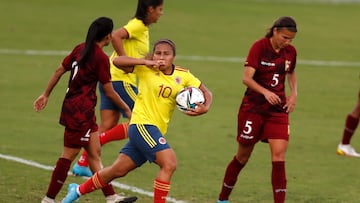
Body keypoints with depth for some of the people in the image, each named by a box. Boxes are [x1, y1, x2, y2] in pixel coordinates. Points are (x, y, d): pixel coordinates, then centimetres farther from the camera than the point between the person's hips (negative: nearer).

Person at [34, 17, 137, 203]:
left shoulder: (81, 49, 8)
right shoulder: (101, 58, -14)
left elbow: (59, 71, 12)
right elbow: (109, 92, -9)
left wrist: (46, 95, 21)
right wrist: (127, 109, 4)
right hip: (81, 111, -9)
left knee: (95, 154, 8)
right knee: (69, 155, -2)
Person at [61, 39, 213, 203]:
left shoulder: (183, 76, 4)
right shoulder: (146, 69, -6)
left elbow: (206, 92, 12)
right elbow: (117, 61, -11)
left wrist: (205, 107, -10)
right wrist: (145, 62, -20)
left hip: (157, 131, 6)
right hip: (142, 124, -6)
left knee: (118, 170, 13)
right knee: (169, 164, -22)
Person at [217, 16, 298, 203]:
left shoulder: (290, 52, 4)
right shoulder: (259, 47, -13)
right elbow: (246, 78, -20)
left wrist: (293, 93, 6)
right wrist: (265, 92, -35)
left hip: (278, 109, 4)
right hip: (253, 108, -4)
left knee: (279, 154, -12)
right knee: (243, 156, 8)